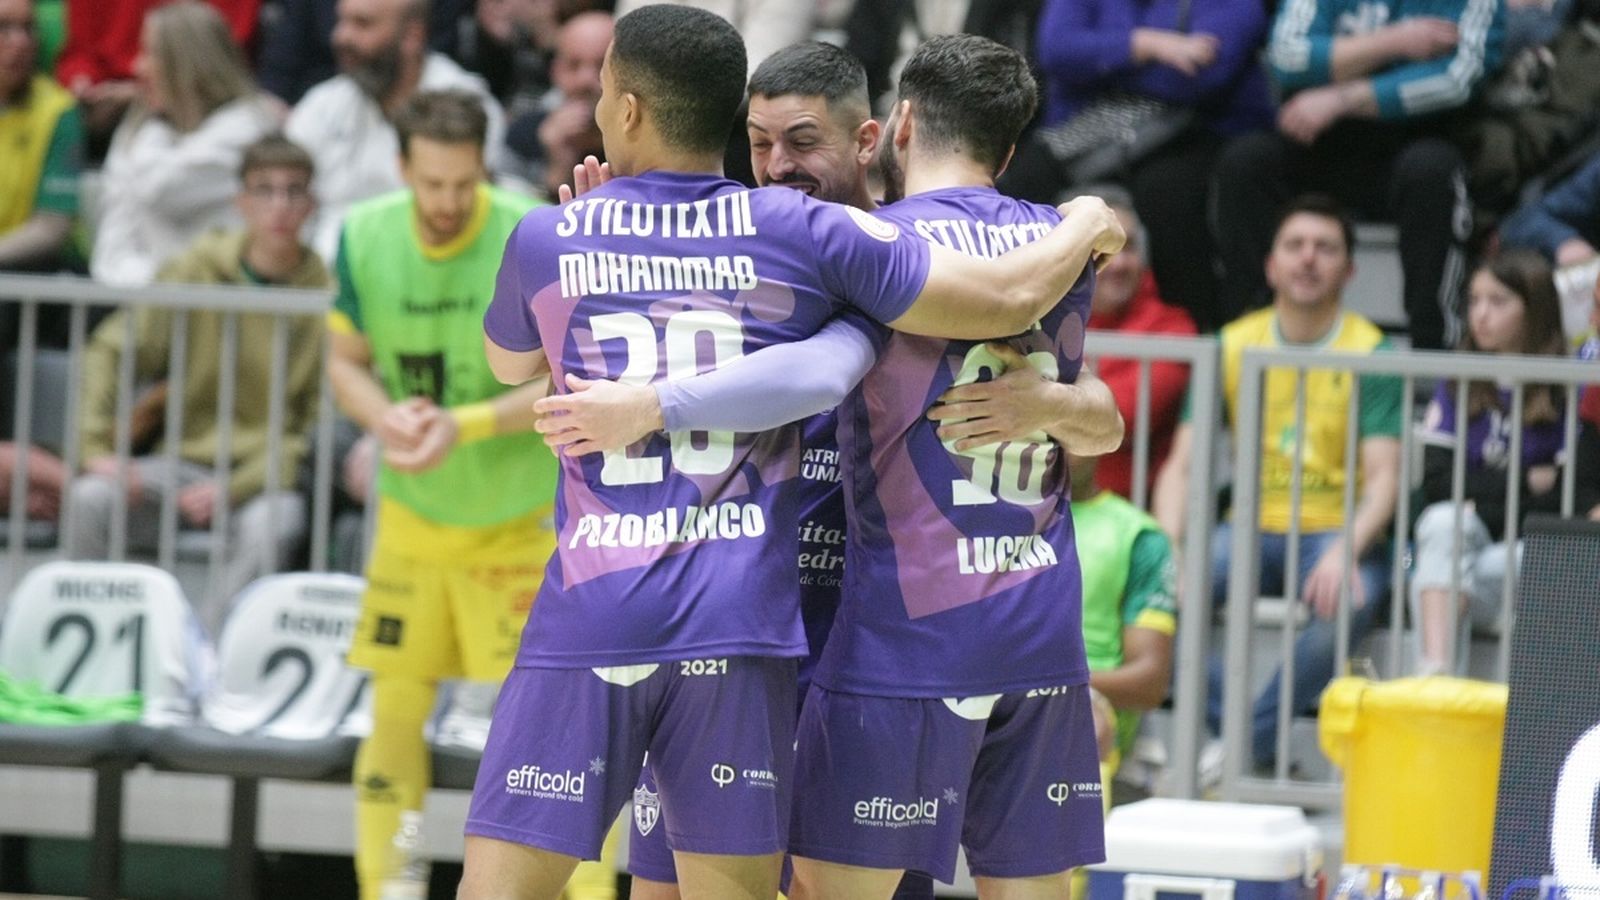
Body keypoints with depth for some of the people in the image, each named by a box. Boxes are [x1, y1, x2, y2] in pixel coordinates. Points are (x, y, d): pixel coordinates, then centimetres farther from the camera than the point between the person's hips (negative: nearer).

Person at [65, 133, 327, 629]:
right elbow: (110, 351, 4)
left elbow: (318, 422, -8)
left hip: (269, 473, -2)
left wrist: (235, 488, -17)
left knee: (271, 526, -36)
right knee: (90, 499, -24)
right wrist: (98, 448, -9)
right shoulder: (195, 271, 2)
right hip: (188, 456, 3)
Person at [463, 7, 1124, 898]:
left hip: (588, 619, -1)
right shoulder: (805, 233, 3)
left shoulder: (546, 241, 6)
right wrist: (1087, 225, 21)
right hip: (740, 625, 1)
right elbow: (1008, 299, 0)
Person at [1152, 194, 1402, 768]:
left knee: (1348, 602, -37)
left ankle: (1251, 739, -21)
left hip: (1337, 532, -3)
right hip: (1253, 528, 3)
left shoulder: (1371, 354, -1)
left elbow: (1382, 477, -10)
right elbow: (1182, 465, 1)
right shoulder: (1232, 346, 7)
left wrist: (1343, 553, -30)